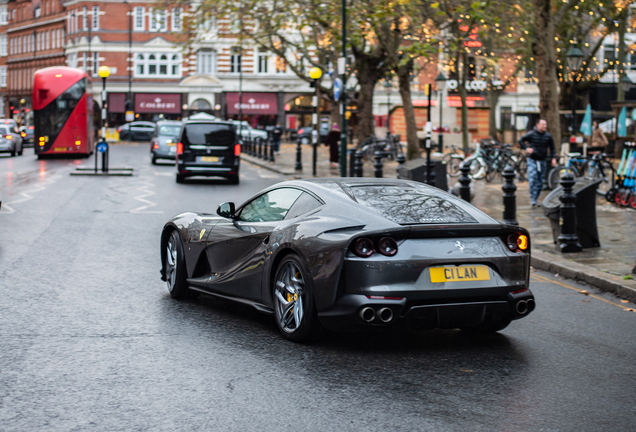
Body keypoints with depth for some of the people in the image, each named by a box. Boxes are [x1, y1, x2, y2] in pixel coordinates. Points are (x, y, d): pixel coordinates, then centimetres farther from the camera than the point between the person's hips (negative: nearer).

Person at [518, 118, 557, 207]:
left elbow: (552, 148, 12)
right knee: (533, 180, -15)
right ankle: (533, 200, -14)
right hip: (532, 161, -4)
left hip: (542, 161, 4)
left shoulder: (548, 136, 0)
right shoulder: (531, 134, -9)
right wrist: (527, 148, -14)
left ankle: (536, 198, 20)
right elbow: (520, 140, 0)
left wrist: (553, 158, 1)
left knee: (540, 182, 7)